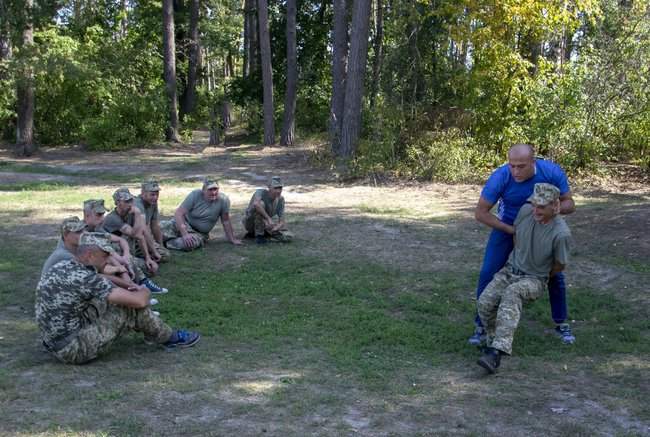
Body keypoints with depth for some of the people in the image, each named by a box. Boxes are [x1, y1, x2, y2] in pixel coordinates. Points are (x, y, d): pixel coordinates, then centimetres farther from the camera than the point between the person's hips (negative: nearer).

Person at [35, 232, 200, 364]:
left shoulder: (60, 267, 2)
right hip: (74, 349, -9)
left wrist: (125, 291, 15)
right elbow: (139, 301, -23)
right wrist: (144, 291, 0)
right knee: (133, 308, -8)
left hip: (56, 343, 9)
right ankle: (171, 338, 13)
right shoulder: (84, 278, -24)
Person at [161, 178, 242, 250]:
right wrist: (185, 234, -31)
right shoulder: (195, 195, -17)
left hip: (200, 233, 1)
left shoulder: (223, 200, -15)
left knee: (187, 244, -34)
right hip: (183, 224, -1)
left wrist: (232, 239, 0)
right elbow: (179, 213, -20)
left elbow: (225, 221, -3)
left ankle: (165, 242, -7)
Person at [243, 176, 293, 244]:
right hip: (249, 222, -6)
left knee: (288, 237, -12)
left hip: (265, 224, 7)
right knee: (261, 203, -34)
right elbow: (256, 204, -48)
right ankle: (259, 235, -20)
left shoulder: (280, 199, -8)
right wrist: (268, 218, -45)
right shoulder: (261, 192, -23)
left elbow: (281, 222, -9)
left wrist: (274, 228, -31)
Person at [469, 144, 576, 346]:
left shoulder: (552, 172, -28)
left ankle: (561, 324, 22)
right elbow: (481, 213, -22)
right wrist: (512, 230, -26)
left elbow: (569, 204, -15)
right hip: (506, 227, -1)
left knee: (555, 274, 0)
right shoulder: (499, 177, -32)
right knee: (488, 274, -9)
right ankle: (481, 326, 6)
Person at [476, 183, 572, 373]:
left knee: (511, 294, -38)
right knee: (485, 302, -22)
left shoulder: (561, 233, -25)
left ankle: (495, 352, -47)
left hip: (534, 279, -4)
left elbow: (559, 265, -6)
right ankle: (496, 341, 5)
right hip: (510, 270, 4)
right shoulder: (526, 210, -13)